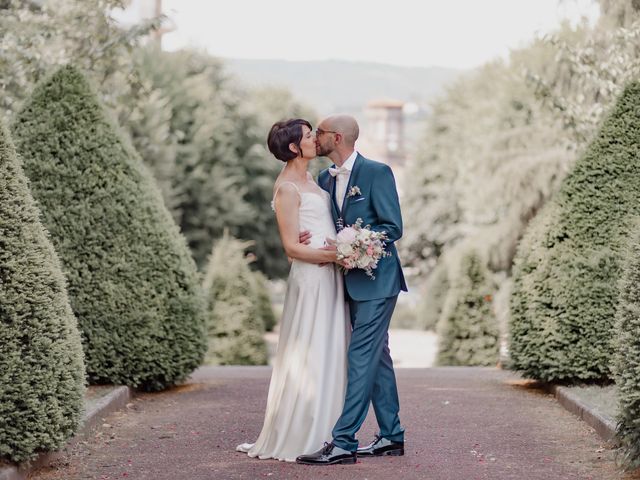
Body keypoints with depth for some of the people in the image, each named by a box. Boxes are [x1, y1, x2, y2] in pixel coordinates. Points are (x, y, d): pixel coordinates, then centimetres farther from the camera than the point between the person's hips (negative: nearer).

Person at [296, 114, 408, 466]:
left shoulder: (376, 173, -12)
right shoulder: (324, 179, 10)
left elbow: (393, 227, -13)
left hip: (376, 280, -8)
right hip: (352, 281, 8)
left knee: (361, 357, -11)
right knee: (376, 356, 13)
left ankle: (343, 443, -13)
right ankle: (392, 436, 21)